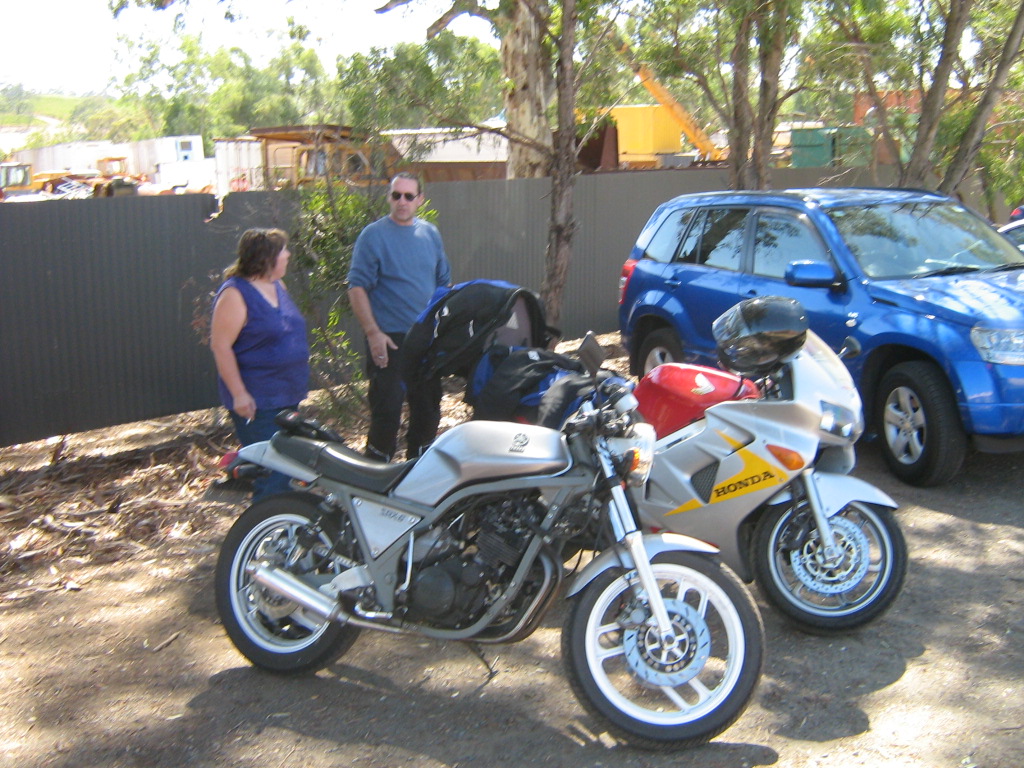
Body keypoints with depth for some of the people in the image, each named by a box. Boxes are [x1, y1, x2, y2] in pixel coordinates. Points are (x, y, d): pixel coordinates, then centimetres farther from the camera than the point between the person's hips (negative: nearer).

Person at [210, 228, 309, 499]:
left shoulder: (278, 286, 11)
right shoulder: (235, 294, -14)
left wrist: (299, 382, 23)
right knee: (270, 472, -10)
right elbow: (220, 346, -18)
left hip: (287, 395, 9)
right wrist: (239, 394, -22)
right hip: (256, 402, -9)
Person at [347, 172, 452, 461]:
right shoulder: (373, 235, -7)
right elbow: (357, 287, -10)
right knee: (387, 410, -7)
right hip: (389, 339, -6)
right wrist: (373, 332, -18)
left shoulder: (431, 233, 10)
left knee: (428, 408, 13)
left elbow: (444, 283, 18)